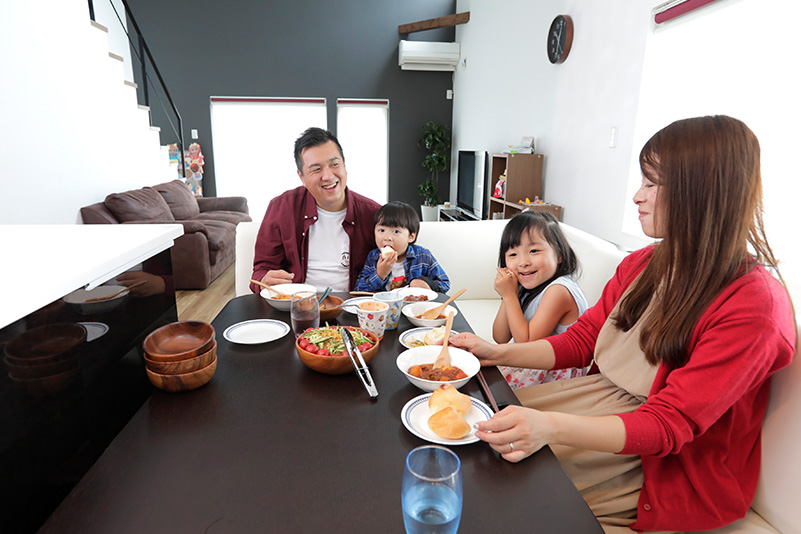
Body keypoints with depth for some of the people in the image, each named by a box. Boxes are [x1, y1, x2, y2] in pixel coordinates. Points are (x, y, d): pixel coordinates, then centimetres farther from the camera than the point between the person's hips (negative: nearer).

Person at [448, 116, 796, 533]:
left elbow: (668, 425, -25)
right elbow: (581, 341, 7)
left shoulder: (755, 306, -21)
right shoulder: (641, 265, 2)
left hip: (666, 471, -6)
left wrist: (550, 426, -39)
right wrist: (498, 353, -6)